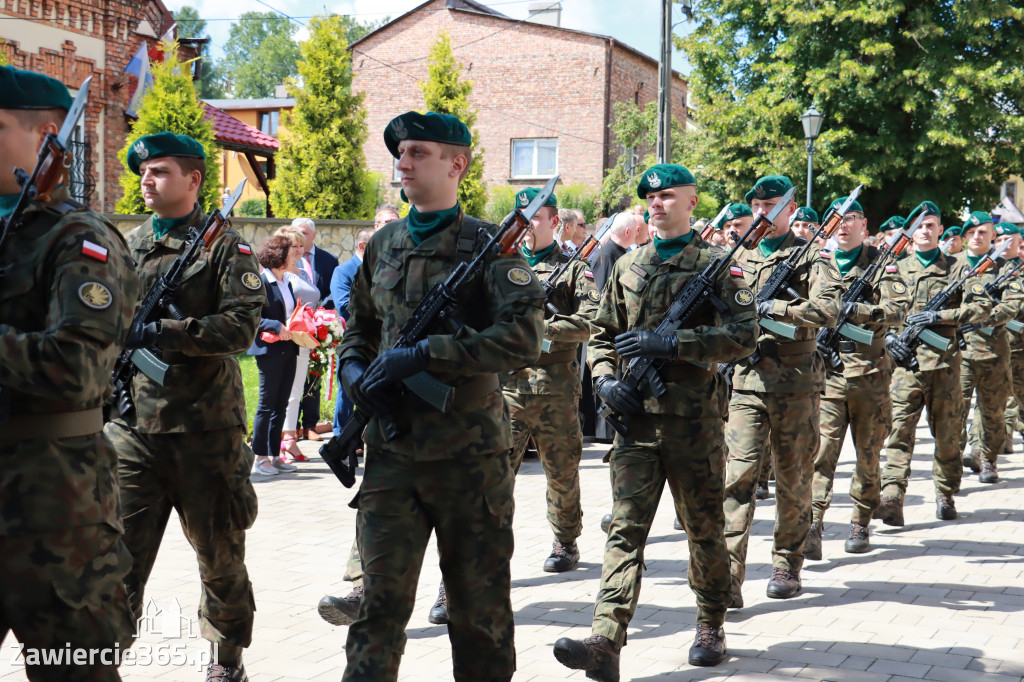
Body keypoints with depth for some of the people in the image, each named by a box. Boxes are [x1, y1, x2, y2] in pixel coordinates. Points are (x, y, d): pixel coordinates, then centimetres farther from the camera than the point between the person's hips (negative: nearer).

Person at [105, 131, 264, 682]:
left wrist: (161, 333, -22)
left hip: (205, 425, -3)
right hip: (134, 424, 3)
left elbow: (241, 326, -14)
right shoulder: (126, 246, 13)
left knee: (218, 552, 12)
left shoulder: (225, 247, -2)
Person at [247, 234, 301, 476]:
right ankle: (260, 458, 3)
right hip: (269, 350, -8)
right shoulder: (260, 281, -9)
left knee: (281, 406, 9)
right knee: (267, 404, -4)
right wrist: (276, 327, -23)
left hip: (288, 349, 8)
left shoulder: (287, 283, 15)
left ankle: (275, 455, 15)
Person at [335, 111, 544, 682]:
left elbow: (524, 337, -18)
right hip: (392, 448, 4)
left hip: (469, 450, -3)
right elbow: (358, 330, 24)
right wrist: (354, 372, 2)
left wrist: (423, 355, -20)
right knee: (380, 600, 1)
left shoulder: (487, 244, -5)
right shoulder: (383, 244, 12)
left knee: (479, 604, 8)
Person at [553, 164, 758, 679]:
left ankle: (711, 627, 26)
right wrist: (604, 378, 0)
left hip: (694, 418, -3)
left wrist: (670, 343, -17)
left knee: (703, 528, 9)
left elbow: (744, 335, -11)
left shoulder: (714, 264, 0)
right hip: (635, 414, 3)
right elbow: (602, 333, 20)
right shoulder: (628, 266, 14)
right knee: (625, 529, -6)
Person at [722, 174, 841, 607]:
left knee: (793, 480, 7)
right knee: (739, 474, -8)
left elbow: (826, 309, -16)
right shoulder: (739, 259, 14)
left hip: (796, 383, -2)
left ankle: (788, 566, 22)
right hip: (747, 381, 3)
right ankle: (729, 575, -10)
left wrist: (771, 308, -19)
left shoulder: (810, 257, 0)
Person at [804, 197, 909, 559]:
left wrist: (855, 311, -23)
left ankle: (860, 525, 21)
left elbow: (898, 307, -9)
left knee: (868, 453, 8)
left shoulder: (880, 262, 5)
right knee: (821, 450, -11)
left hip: (870, 371, 0)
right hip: (825, 370, 0)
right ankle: (812, 525, -13)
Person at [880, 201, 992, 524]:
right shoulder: (896, 269, 13)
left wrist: (940, 316, -11)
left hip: (944, 360, 0)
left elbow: (982, 306, 0)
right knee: (899, 429, -12)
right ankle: (892, 499, -20)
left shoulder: (956, 268, 9)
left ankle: (946, 495, 21)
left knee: (947, 433, 7)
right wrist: (887, 336, -6)